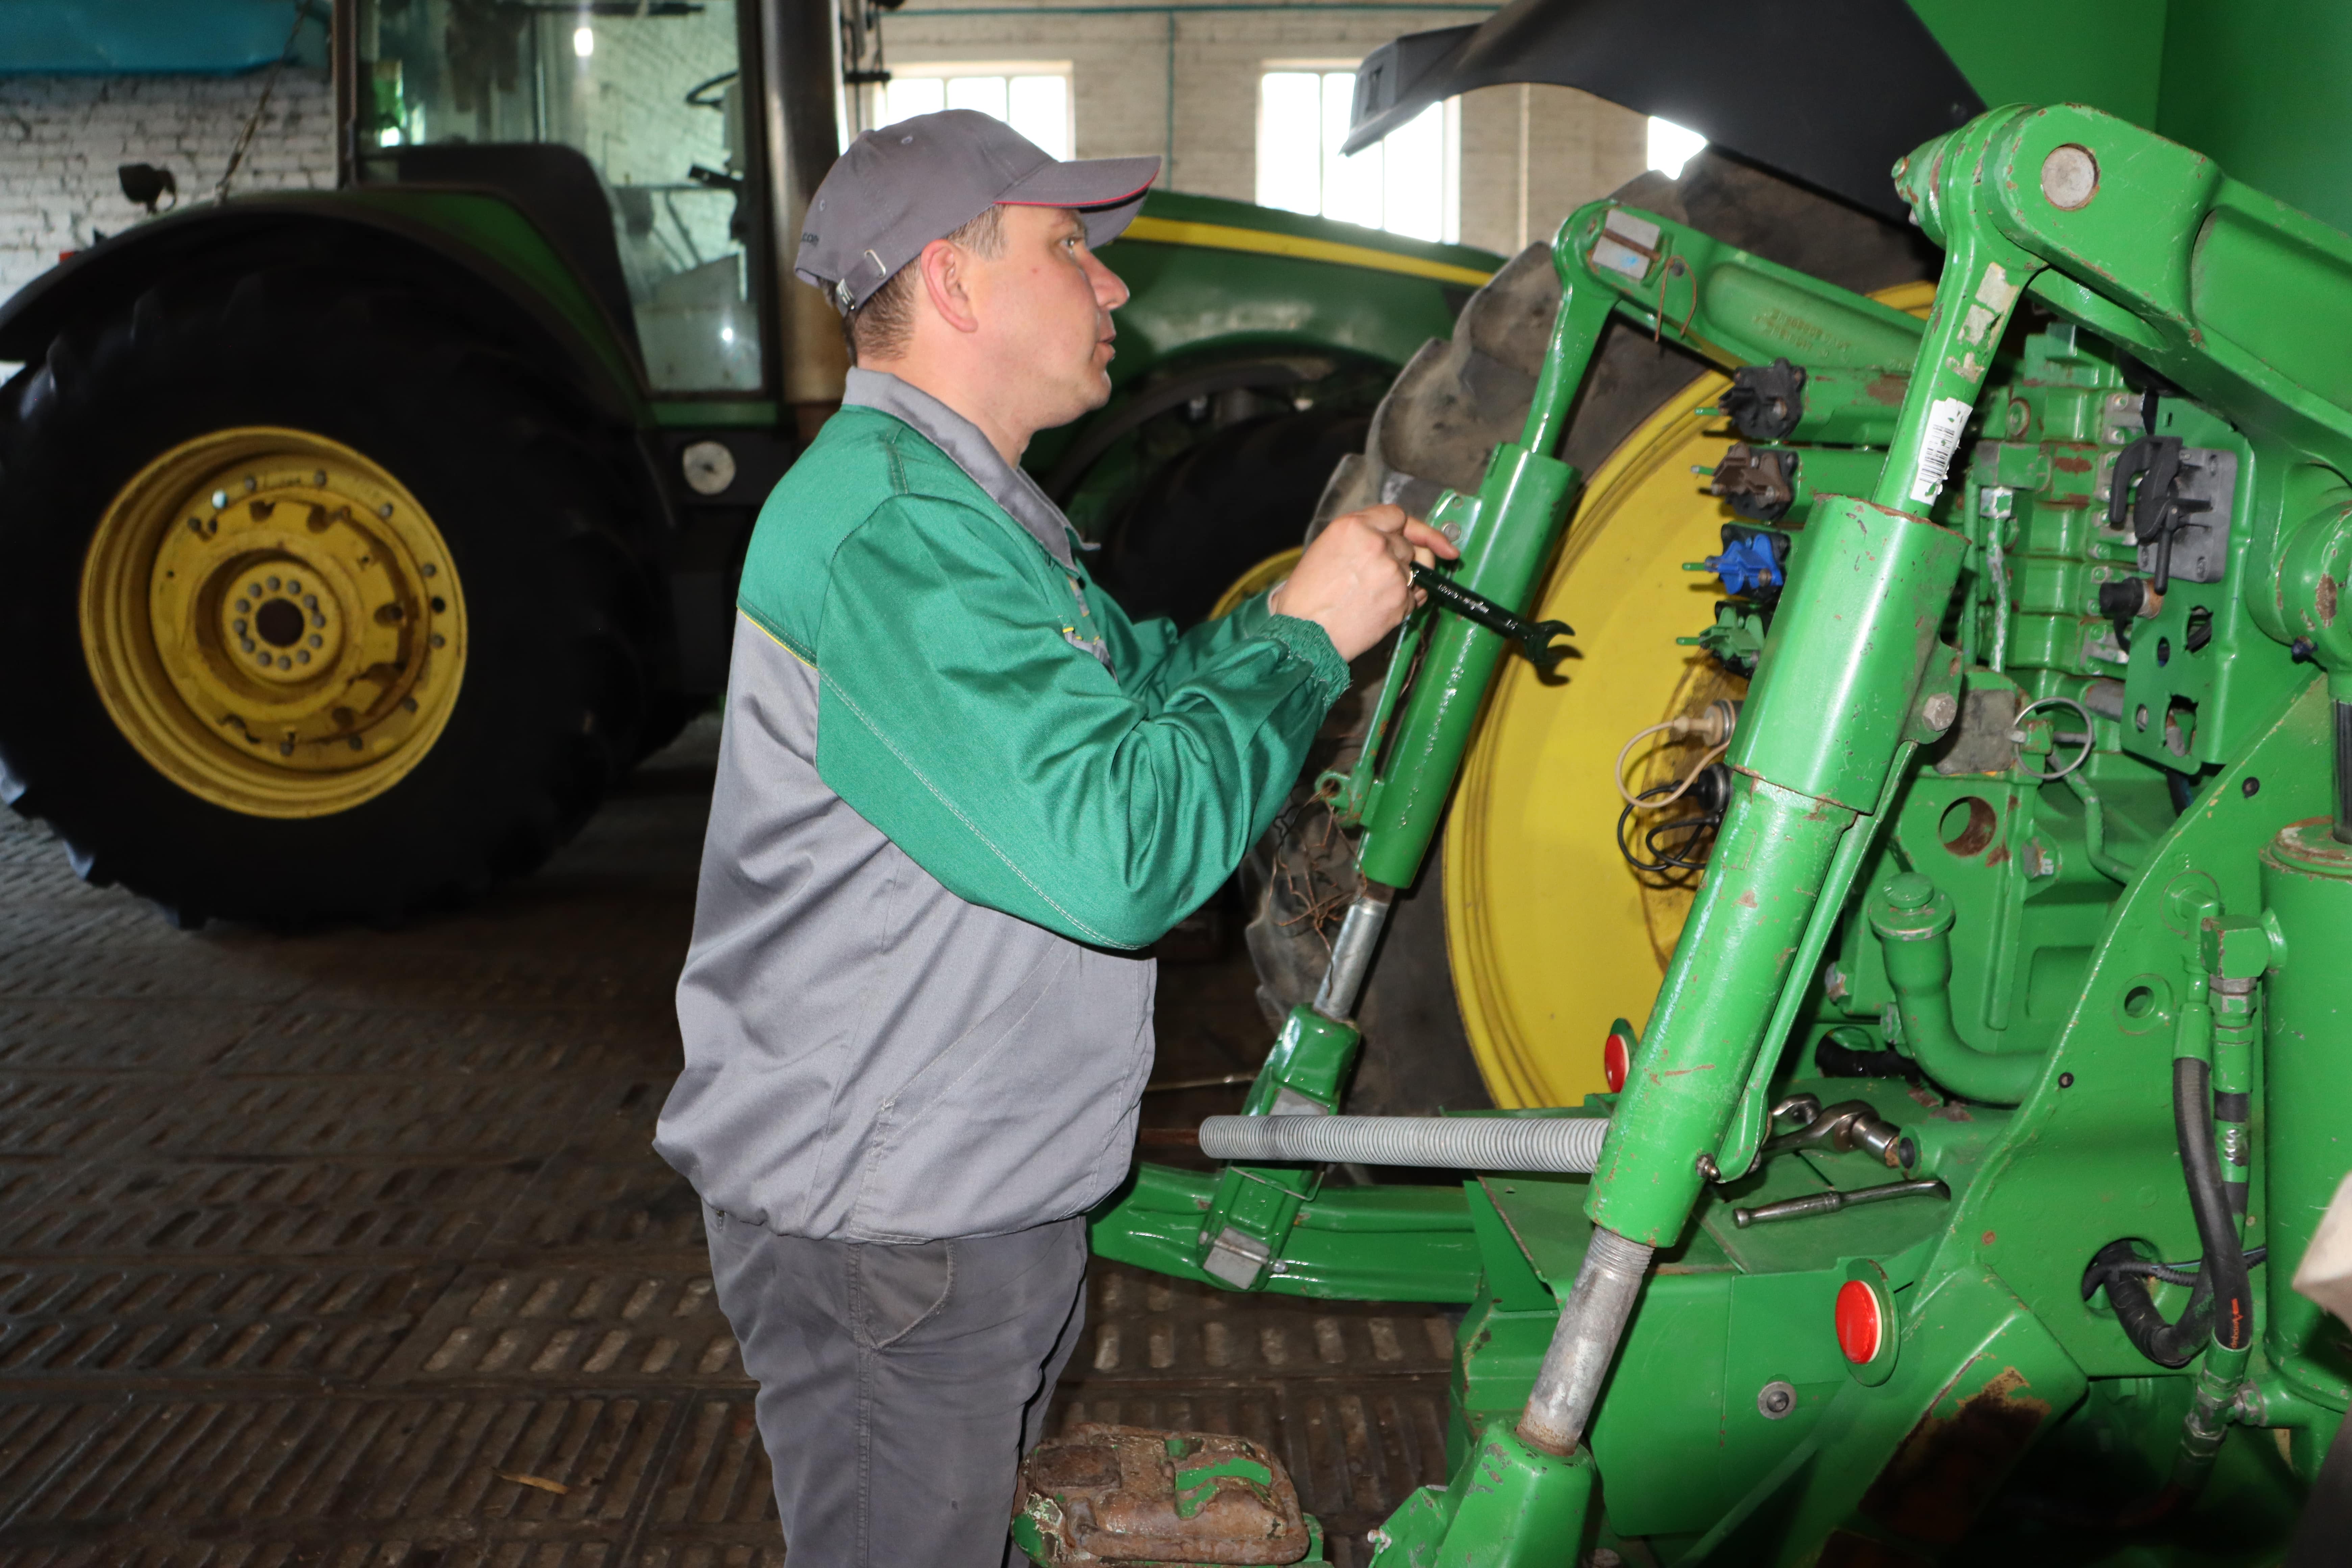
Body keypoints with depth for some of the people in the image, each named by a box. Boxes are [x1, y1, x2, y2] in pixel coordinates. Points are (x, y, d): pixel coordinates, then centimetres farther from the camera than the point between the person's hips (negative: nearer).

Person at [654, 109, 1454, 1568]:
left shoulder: (961, 508, 12)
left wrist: (1327, 596, 4)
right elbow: (1118, 853, -33)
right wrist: (1305, 635, -21)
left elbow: (1145, 684, 19)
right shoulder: (886, 533, -25)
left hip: (982, 1192, 10)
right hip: (881, 1230, -10)